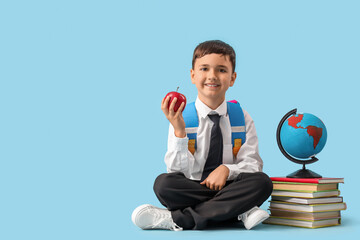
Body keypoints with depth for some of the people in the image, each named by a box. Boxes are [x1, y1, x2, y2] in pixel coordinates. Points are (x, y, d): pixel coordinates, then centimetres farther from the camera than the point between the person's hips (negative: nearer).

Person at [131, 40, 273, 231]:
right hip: (193, 188, -2)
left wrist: (227, 169, -20)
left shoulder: (242, 118, 4)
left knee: (262, 181, -29)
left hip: (229, 186, 2)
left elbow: (253, 164, 0)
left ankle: (177, 218, -26)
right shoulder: (181, 118, -2)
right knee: (163, 183, -29)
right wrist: (179, 131, -23)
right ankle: (240, 210, -24)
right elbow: (180, 172, -10)